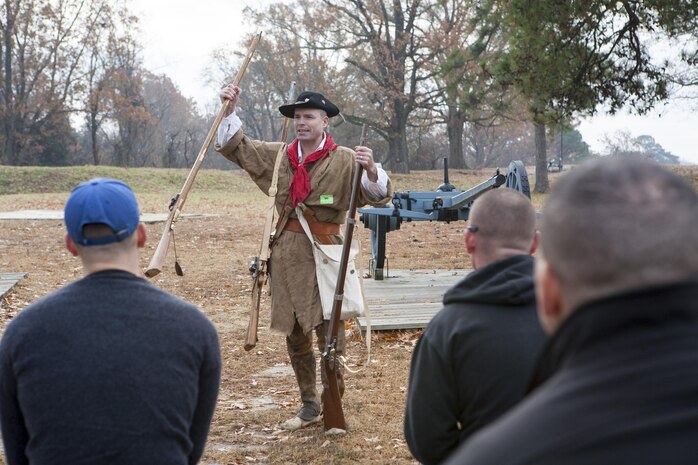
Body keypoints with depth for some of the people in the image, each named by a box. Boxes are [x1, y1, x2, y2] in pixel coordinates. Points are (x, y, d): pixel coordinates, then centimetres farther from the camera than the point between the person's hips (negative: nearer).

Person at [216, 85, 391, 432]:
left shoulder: (344, 160, -5)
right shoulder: (279, 156, 10)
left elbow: (377, 195, -13)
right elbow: (235, 147, 21)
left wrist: (371, 170, -33)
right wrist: (230, 111, 9)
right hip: (286, 255, 6)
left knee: (328, 334, -7)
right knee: (294, 336, 13)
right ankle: (309, 406, 27)